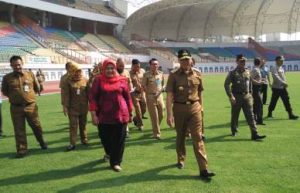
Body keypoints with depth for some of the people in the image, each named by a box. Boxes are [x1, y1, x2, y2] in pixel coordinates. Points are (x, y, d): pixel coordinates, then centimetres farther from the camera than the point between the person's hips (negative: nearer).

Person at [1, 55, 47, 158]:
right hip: (16, 108, -1)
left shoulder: (30, 74, 2)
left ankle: (42, 142, 34)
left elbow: (37, 88, 12)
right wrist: (14, 96, 4)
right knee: (19, 130, 4)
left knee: (36, 126, 11)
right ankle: (21, 150, 13)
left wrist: (28, 95, 5)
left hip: (31, 106, 1)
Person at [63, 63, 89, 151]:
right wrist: (65, 106, -11)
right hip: (73, 108, -2)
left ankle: (84, 140, 27)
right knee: (73, 125, 1)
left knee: (83, 124, 15)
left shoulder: (85, 80, 0)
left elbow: (88, 92, 3)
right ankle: (72, 143, 5)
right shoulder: (68, 81, -6)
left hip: (84, 107, 2)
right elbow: (66, 95, -8)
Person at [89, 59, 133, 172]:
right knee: (105, 138, 12)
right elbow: (93, 97, -2)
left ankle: (115, 162, 17)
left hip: (120, 115, 0)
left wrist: (130, 113, 11)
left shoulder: (122, 80, 2)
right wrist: (93, 114, -8)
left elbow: (127, 97, 9)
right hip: (104, 115, 0)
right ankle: (109, 154, 43)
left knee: (119, 139, 3)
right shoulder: (98, 80, -1)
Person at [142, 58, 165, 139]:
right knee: (154, 116, -3)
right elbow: (143, 86, -2)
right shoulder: (146, 75, -5)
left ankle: (156, 129, 33)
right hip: (150, 97, -4)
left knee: (161, 115, 10)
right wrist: (149, 94, -9)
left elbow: (163, 84, 13)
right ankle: (156, 133, 6)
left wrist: (161, 90, -5)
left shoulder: (161, 74, 6)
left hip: (159, 96, 4)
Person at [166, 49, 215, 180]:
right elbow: (169, 95, -12)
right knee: (180, 136, 16)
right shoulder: (173, 75, -6)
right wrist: (169, 114, -19)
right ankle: (181, 160, 39)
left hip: (194, 108, 1)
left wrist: (200, 107, 16)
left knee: (197, 137, -4)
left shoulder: (197, 75, 3)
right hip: (179, 108, -1)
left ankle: (203, 169, -4)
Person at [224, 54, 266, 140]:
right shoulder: (233, 73, -6)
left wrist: (250, 94, 16)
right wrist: (231, 96, -16)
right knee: (235, 115, 11)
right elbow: (226, 85, -10)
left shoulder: (247, 72, 9)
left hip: (247, 96, 3)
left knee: (250, 115, -4)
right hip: (236, 97, -3)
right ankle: (234, 131, 33)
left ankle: (254, 134, -6)